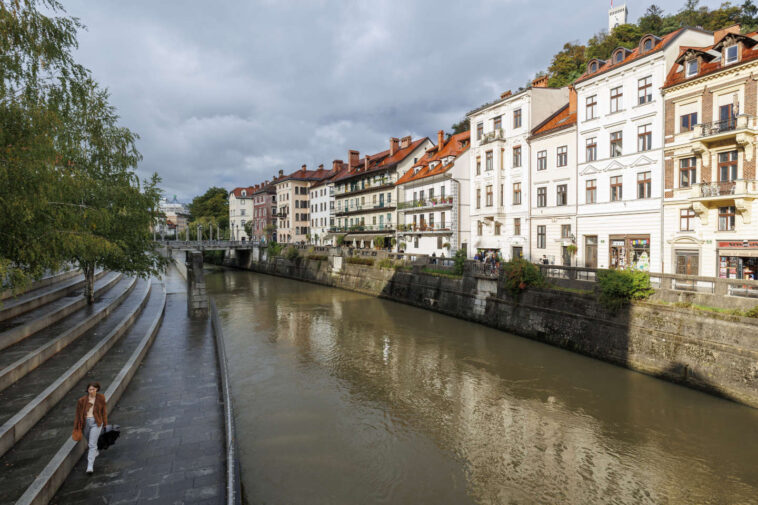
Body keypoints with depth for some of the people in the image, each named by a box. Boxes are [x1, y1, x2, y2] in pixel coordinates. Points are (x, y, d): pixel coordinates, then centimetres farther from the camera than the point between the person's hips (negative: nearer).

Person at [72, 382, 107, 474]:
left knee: (92, 444, -9)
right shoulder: (82, 400, -4)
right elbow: (78, 414, 2)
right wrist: (76, 429, 4)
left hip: (96, 423, -2)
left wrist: (105, 424, 10)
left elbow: (104, 411, 8)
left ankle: (90, 466, -8)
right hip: (85, 422, 2)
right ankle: (95, 453, 52)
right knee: (89, 443, 20)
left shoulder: (101, 398, -2)